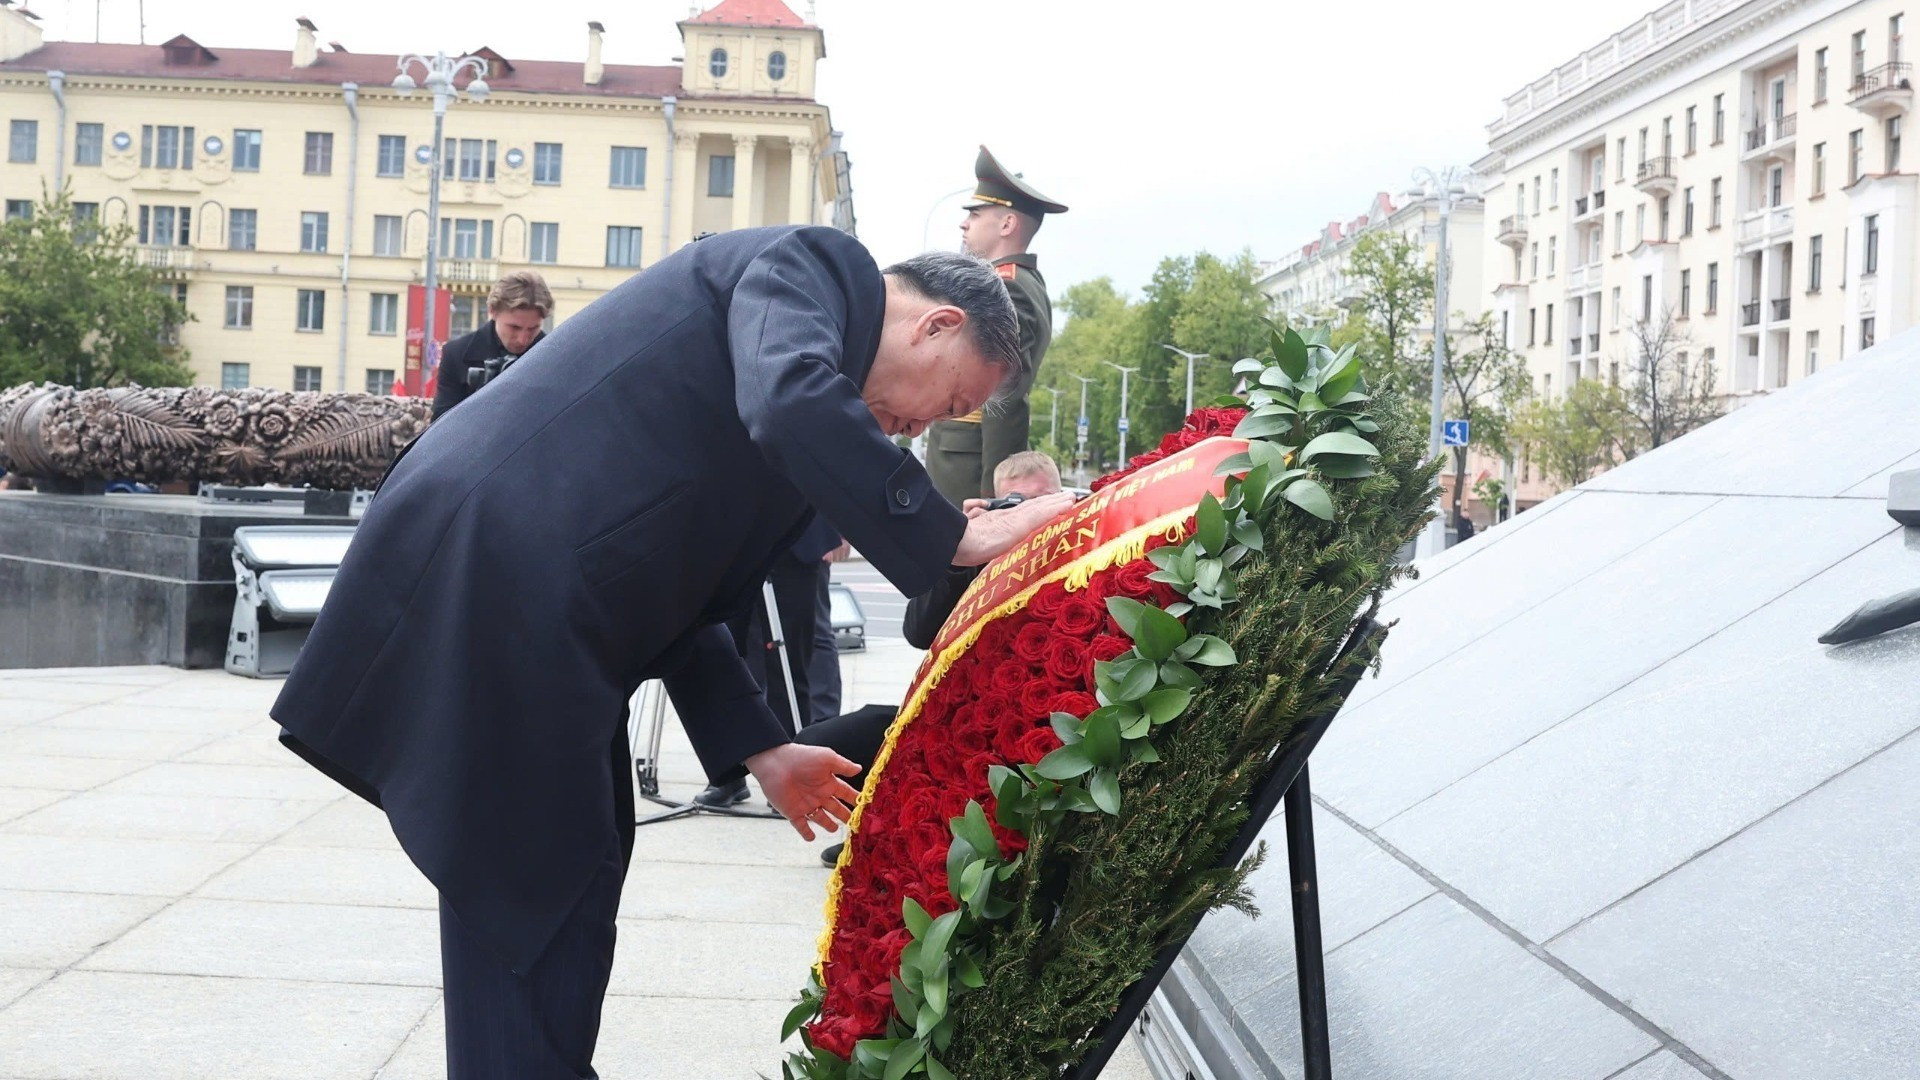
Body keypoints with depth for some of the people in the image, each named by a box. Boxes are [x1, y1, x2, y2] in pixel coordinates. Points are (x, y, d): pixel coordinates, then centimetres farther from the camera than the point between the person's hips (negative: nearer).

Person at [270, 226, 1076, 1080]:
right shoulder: (812, 262, -2)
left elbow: (666, 582, 22)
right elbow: (792, 403, -27)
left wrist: (758, 749, 19)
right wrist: (957, 537, -19)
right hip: (485, 582, -10)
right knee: (534, 886, -2)